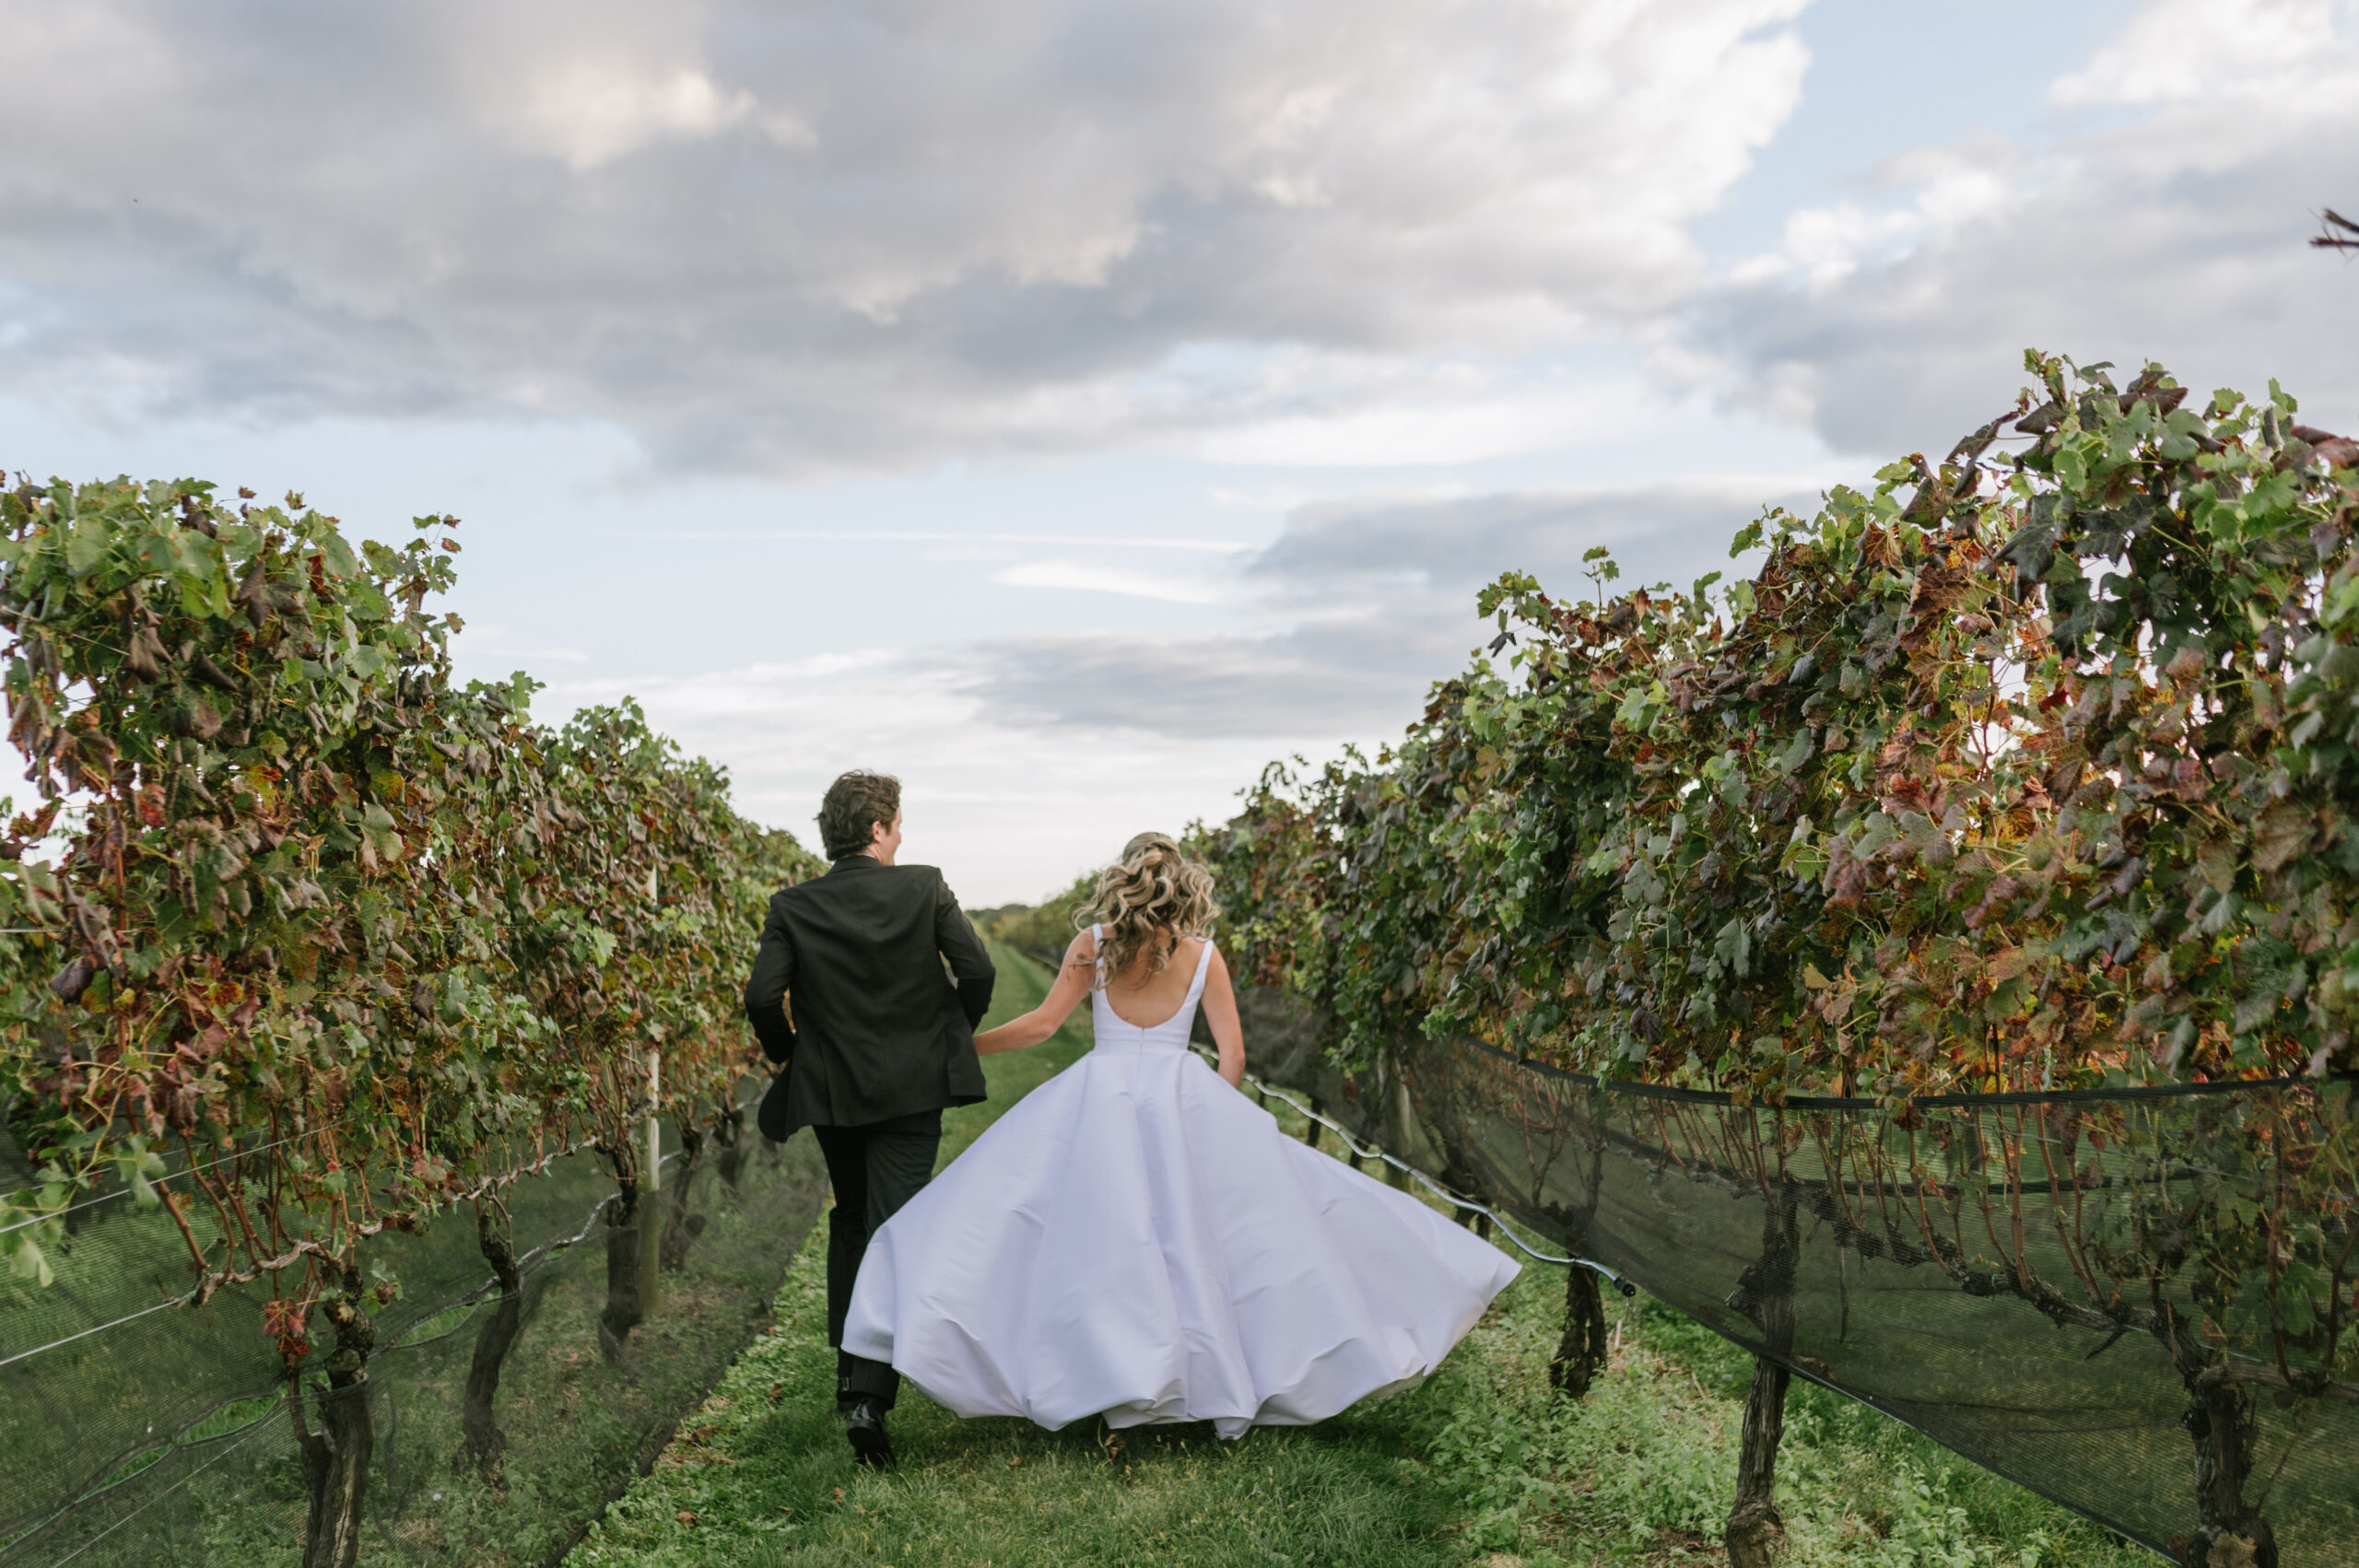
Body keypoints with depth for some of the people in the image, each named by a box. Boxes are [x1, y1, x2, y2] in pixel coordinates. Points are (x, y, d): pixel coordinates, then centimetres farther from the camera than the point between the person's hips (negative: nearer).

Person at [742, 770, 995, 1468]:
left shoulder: (793, 907, -4)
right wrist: (956, 1034, 7)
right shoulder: (924, 888, -6)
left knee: (849, 1221, 23)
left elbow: (762, 996, -13)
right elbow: (976, 970, -12)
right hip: (913, 1088, -2)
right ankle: (870, 1392, -17)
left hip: (830, 1090, 2)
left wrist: (788, 1053, 6)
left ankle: (850, 1366, 30)